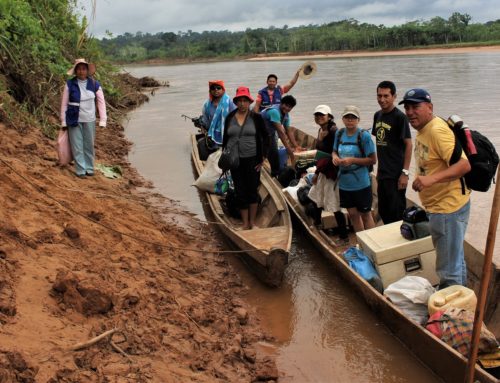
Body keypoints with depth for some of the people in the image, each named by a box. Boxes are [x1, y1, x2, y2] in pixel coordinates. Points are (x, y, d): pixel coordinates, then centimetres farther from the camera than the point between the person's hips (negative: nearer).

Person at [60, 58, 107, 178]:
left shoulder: (94, 84, -2)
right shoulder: (70, 84, -5)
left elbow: (101, 102, 1)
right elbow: (64, 103, -1)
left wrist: (102, 120, -4)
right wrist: (63, 121, -1)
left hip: (89, 120, 1)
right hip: (74, 120, -1)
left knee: (89, 145, 9)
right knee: (77, 146, 2)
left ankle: (89, 168, 22)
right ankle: (80, 170, 9)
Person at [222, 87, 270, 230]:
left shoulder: (256, 117, -3)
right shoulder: (230, 117, 3)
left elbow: (265, 137, 1)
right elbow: (225, 138, 10)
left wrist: (262, 157, -3)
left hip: (252, 160, -2)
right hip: (235, 161, 2)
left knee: (253, 191, 5)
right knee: (240, 193, 6)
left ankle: (252, 222, 19)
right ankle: (245, 223, 16)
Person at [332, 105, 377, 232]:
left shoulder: (364, 135, -15)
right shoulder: (339, 134, 1)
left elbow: (373, 160, -14)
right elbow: (335, 151, 15)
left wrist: (352, 160, -22)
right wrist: (334, 156, -9)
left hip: (361, 183, -5)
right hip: (344, 183, 6)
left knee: (365, 215, 9)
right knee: (353, 214, 18)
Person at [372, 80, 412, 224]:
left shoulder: (400, 117, -11)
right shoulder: (377, 115, 9)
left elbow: (408, 144, -12)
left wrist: (405, 172, -16)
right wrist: (379, 168, 16)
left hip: (396, 175, -7)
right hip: (382, 174, 7)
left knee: (397, 214, 1)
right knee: (383, 212, 15)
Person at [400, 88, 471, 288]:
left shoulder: (437, 130, -22)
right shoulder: (422, 130, 8)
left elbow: (464, 164, -31)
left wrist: (432, 179, -41)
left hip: (448, 208, -11)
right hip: (436, 206, 11)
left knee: (449, 268, -2)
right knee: (455, 259, 25)